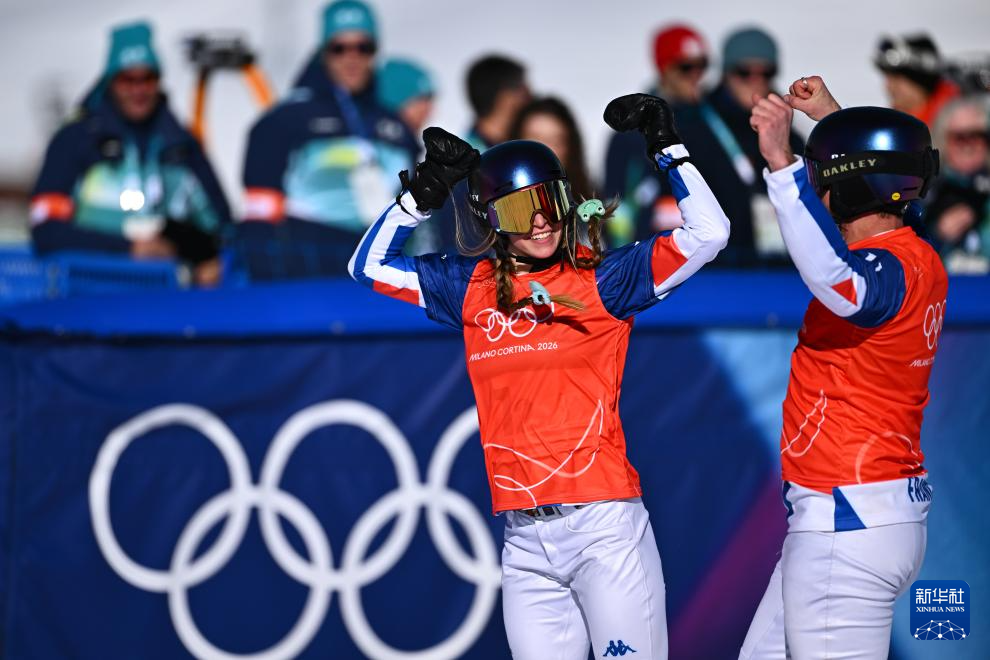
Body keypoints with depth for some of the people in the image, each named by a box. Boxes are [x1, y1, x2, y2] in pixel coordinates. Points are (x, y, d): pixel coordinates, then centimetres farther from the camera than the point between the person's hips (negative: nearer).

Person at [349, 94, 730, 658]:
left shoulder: (601, 280, 1)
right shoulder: (471, 288, 11)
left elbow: (708, 234, -5)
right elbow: (369, 266, 17)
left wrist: (667, 149, -6)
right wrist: (423, 193, 8)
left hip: (605, 525, -4)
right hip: (524, 540, 4)